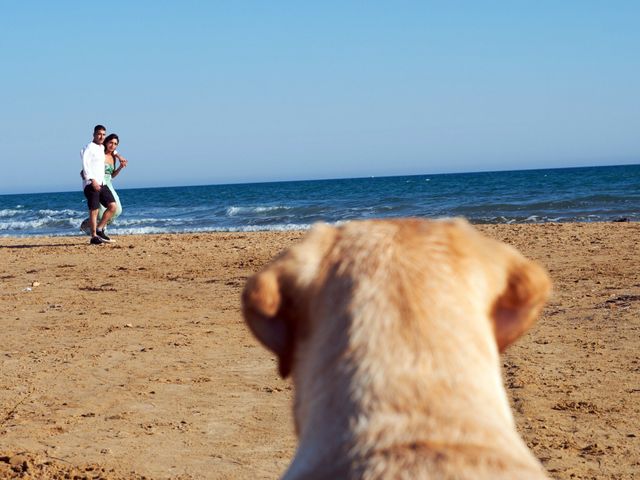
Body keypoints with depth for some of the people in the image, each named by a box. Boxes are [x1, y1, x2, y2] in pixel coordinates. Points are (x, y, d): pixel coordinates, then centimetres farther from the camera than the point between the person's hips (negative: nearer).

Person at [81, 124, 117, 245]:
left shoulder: (102, 148, 19)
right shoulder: (89, 148, -7)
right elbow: (85, 164, -17)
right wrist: (92, 180, -24)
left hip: (102, 183, 8)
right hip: (91, 184, -8)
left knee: (112, 206, -1)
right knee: (94, 210, -8)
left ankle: (99, 230, 9)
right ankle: (94, 237, -2)